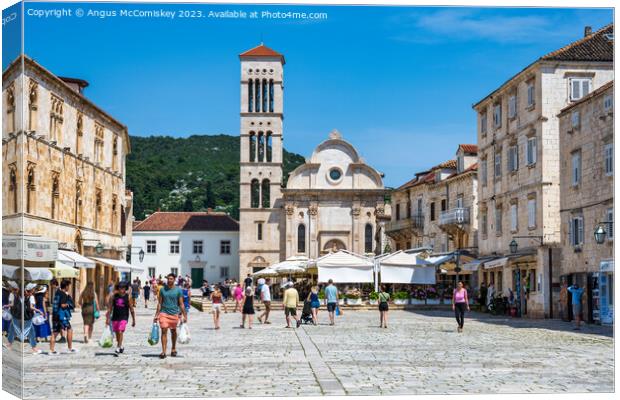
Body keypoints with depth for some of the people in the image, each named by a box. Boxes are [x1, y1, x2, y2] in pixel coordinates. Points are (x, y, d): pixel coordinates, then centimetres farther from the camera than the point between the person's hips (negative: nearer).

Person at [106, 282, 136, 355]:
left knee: (120, 332, -18)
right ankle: (121, 347, 31)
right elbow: (110, 308, 6)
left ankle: (118, 348, -14)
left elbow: (131, 309, -1)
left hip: (124, 318, -4)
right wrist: (108, 318, 2)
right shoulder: (114, 296, 2)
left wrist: (133, 320, 1)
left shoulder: (128, 297, -4)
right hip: (115, 317, 4)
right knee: (116, 333, 11)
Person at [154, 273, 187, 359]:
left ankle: (173, 349, 33)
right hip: (164, 313, 0)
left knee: (173, 331, 15)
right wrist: (157, 315, 4)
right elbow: (159, 303, 8)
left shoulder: (178, 290, -1)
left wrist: (184, 316, -3)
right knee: (164, 331, -10)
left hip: (174, 313, 0)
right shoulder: (162, 289, 4)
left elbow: (181, 304, 1)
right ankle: (163, 351, -11)